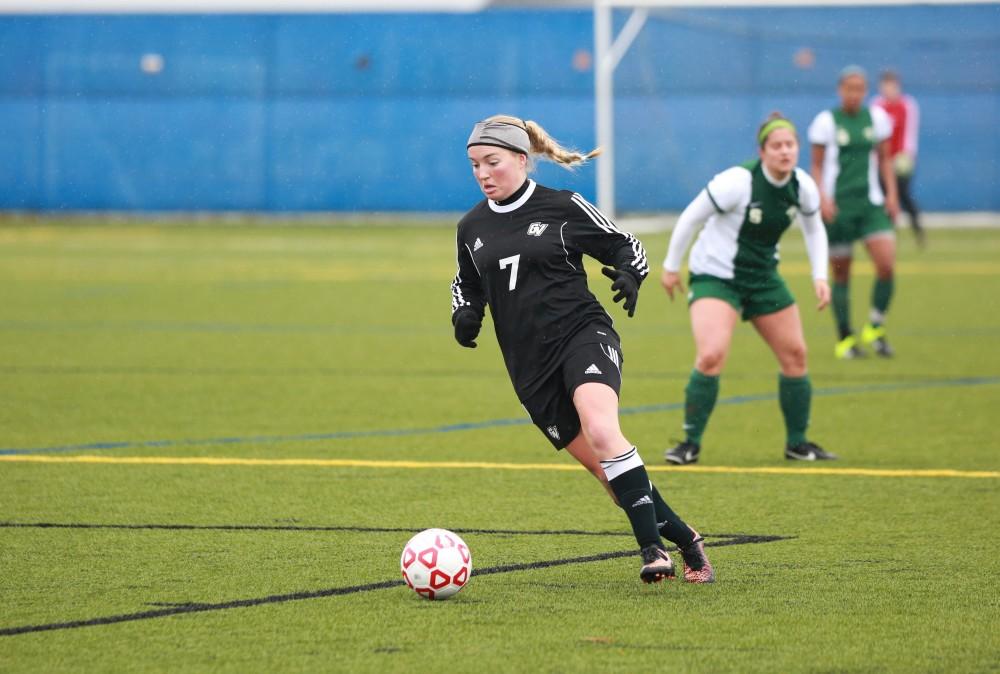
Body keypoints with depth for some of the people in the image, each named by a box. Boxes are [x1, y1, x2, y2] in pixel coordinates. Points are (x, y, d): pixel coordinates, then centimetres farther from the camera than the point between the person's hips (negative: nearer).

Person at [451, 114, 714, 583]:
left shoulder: (564, 208, -1)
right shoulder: (472, 228, 11)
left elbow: (626, 246, 8)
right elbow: (467, 284, 28)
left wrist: (629, 276, -14)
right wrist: (465, 313, 6)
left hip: (583, 336, -4)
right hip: (531, 365, 5)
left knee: (601, 431, -31)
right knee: (601, 466, 0)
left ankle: (652, 548, -30)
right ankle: (685, 541, 14)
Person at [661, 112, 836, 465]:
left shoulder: (802, 186, -6)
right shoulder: (738, 182, -25)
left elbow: (814, 229, 14)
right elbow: (690, 218, -14)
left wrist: (819, 276, 3)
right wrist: (671, 266, -5)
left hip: (763, 277, 6)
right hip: (715, 275, -6)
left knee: (795, 355, 5)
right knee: (711, 357, -24)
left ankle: (797, 443, 22)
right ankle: (691, 443, -9)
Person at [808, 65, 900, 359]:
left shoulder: (876, 118, 6)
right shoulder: (826, 122, -3)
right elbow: (817, 166, 2)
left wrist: (892, 194, 6)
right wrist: (823, 197, -11)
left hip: (870, 202, 2)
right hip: (837, 205, -2)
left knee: (887, 263, -14)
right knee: (841, 274, 2)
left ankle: (875, 328, 5)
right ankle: (845, 338, 14)